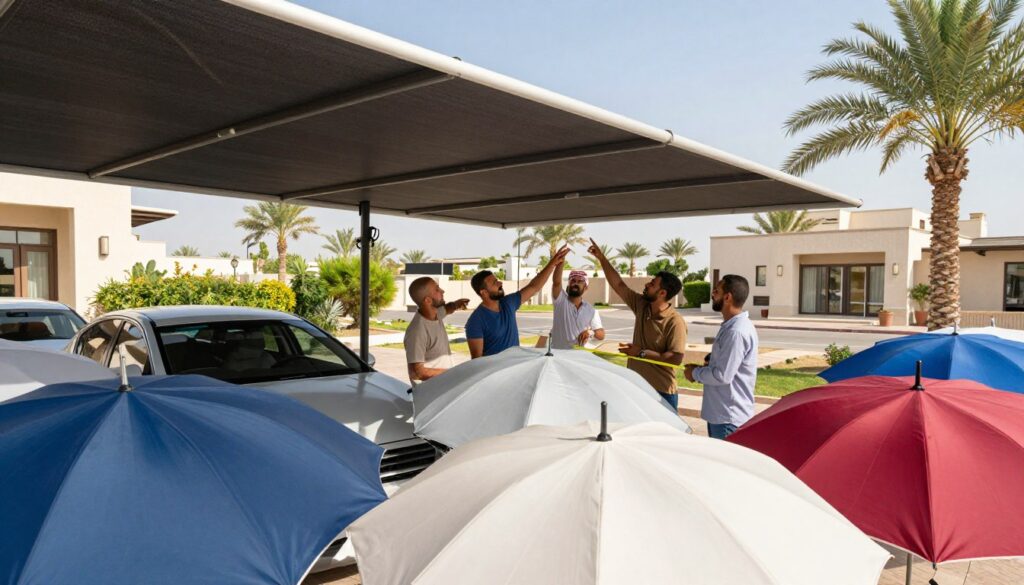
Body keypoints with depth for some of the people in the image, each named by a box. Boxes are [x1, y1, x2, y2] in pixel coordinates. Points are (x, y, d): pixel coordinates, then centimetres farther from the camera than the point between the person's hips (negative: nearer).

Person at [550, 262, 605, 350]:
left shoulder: (591, 310, 5)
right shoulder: (561, 300, -2)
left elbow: (601, 335, 1)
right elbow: (556, 282, -20)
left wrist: (591, 332, -21)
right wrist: (560, 263, -34)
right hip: (557, 352, -2)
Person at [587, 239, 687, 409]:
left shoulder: (675, 322, -19)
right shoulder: (641, 306, 1)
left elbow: (675, 358, -23)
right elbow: (618, 285, 5)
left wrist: (641, 353, -19)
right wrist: (601, 258, 2)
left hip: (661, 392, -7)